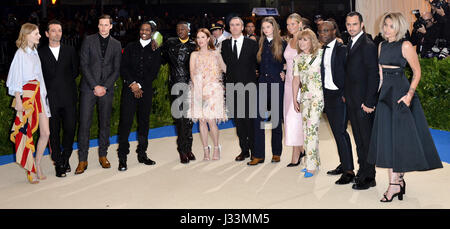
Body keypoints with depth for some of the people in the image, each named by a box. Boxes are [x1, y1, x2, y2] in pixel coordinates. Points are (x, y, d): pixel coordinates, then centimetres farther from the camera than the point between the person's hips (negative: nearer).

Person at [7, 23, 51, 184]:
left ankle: (37, 166, 17)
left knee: (46, 133, 3)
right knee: (27, 134, 1)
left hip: (39, 94, 7)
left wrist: (42, 95, 12)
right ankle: (30, 170, 11)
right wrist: (18, 100, -14)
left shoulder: (35, 53, 14)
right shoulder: (21, 54, -7)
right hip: (27, 96, -7)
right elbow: (16, 79, -9)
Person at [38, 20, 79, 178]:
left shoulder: (70, 51, 11)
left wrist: (66, 82, 3)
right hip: (51, 99, -1)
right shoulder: (40, 52, 5)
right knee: (54, 132, 3)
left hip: (69, 98, 1)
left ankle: (65, 159, 19)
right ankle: (58, 164, 13)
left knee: (70, 129, 0)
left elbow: (76, 70, 13)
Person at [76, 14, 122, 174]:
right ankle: (82, 160, 3)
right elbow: (84, 65, -3)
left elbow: (116, 69, 6)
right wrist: (95, 86, -11)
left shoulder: (116, 45, 9)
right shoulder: (88, 41, 3)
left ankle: (103, 155, 21)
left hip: (107, 89, 2)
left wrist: (105, 87, -7)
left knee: (105, 123, 8)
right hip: (88, 88, -2)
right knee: (84, 123, -4)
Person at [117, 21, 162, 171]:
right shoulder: (130, 47, 11)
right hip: (129, 89, -1)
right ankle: (122, 157, -2)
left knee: (144, 122, 6)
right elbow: (123, 68, 4)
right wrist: (132, 84, -10)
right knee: (126, 121, -7)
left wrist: (140, 85, -9)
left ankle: (142, 154, 16)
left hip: (146, 90, 1)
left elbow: (154, 72, 1)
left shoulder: (155, 50, 9)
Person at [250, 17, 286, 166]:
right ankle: (258, 155, 0)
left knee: (276, 119, 6)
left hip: (276, 84, -3)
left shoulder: (282, 44, 0)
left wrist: (284, 73, -7)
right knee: (259, 119, -3)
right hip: (262, 84, 3)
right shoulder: (261, 44, 10)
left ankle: (276, 153, 17)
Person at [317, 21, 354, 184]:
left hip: (340, 96, -7)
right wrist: (322, 96, 8)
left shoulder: (342, 49, -9)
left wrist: (345, 95, -15)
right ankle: (344, 164, 23)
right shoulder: (323, 51, 13)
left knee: (340, 132, -10)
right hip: (327, 96, 7)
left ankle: (349, 171, -3)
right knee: (338, 132, 13)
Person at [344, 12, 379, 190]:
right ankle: (362, 170, 27)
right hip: (352, 101, 9)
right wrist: (346, 94, 13)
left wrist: (368, 102, -19)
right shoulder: (350, 44, 14)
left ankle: (369, 177, 7)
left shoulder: (368, 46, -13)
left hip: (364, 102, -9)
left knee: (366, 139, -1)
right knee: (358, 137, 15)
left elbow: (373, 76, -17)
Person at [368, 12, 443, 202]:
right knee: (386, 136, 5)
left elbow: (417, 72, -7)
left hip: (400, 93, -6)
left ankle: (395, 183, 3)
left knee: (399, 135, -3)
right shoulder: (382, 46, 12)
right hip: (385, 93, 6)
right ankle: (397, 180, 13)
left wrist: (409, 94, -16)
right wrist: (379, 92, 10)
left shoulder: (405, 45, -7)